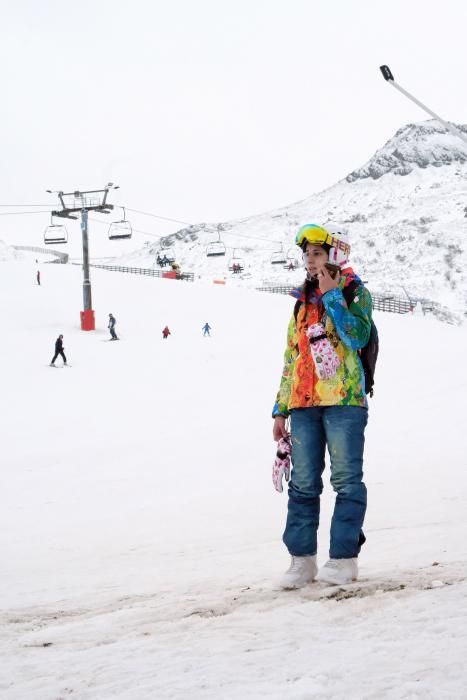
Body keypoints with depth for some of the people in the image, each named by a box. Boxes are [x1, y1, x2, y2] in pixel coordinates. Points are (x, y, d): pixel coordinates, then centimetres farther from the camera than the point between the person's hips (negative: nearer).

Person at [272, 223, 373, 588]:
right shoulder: (303, 301, 19)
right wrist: (281, 409, 17)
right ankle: (302, 558, 8)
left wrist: (332, 296, -12)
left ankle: (344, 557, 0)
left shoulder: (356, 293, 3)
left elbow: (357, 336, -17)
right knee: (303, 483, 4)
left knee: (347, 480, -4)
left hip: (343, 401, -6)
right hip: (304, 404, 6)